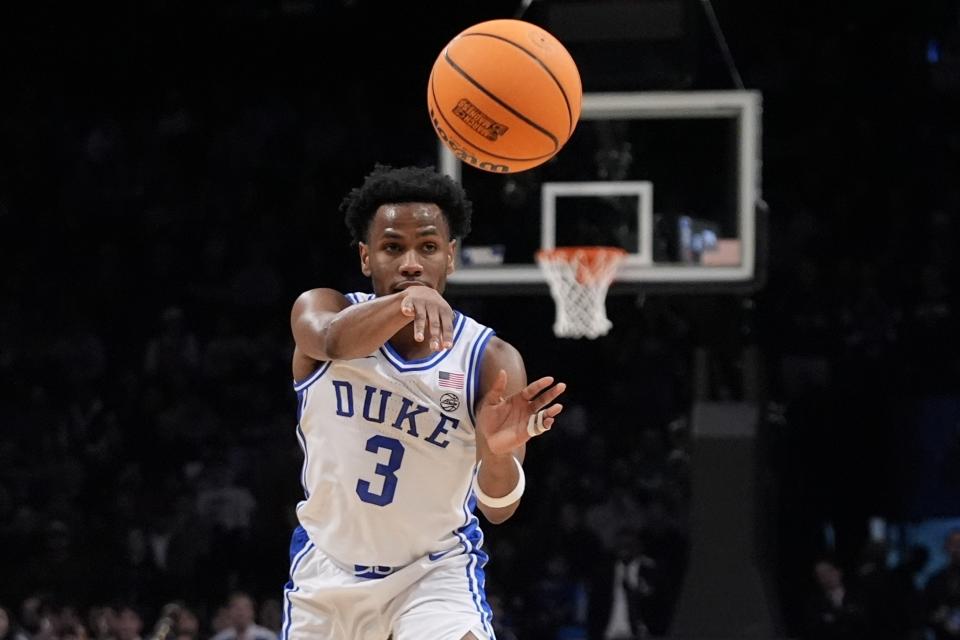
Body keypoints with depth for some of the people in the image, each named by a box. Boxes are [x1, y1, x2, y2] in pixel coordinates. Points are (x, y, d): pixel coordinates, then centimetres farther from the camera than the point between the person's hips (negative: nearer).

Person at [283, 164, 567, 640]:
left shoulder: (491, 360, -14)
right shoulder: (318, 310, -11)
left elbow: (497, 510, -22)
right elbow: (333, 341, -38)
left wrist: (498, 454, -47)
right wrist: (407, 301, -60)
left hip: (437, 569, -2)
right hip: (328, 566, 2)